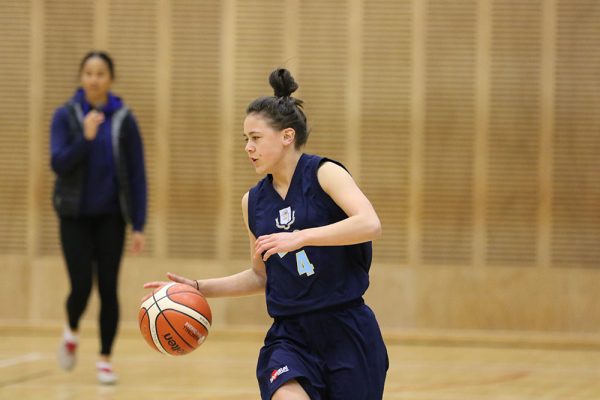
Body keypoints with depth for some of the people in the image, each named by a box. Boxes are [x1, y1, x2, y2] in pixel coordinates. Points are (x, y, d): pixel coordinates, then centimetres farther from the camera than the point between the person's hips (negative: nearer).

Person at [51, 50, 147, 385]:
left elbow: (137, 175, -2)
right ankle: (72, 332, 25)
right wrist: (86, 137, -28)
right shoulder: (65, 116, -4)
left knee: (108, 288, -2)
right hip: (75, 215, -1)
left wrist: (139, 225, -6)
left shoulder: (124, 119, -3)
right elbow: (59, 163, -13)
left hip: (110, 216, 1)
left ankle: (105, 359, 11)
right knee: (81, 287, -7)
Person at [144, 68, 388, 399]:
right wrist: (197, 288, 10)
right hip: (290, 337, 3)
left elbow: (370, 225, -23)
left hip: (346, 333, -3)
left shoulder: (324, 174, -6)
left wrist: (300, 237, -31)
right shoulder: (253, 202, 10)